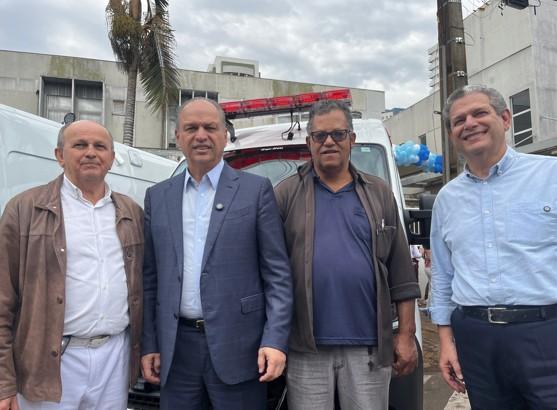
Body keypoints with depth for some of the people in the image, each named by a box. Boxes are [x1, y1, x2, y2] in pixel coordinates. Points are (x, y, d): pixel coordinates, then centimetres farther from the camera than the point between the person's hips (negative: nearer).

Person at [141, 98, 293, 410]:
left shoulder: (256, 190, -1)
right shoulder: (158, 197, 9)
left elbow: (278, 274, -4)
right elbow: (151, 279, 10)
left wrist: (275, 341, -12)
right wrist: (149, 345, 7)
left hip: (237, 348, -3)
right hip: (177, 349, 3)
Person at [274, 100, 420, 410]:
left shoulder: (380, 194, 9)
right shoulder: (287, 194, 3)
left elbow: (401, 271, 8)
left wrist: (406, 334, 4)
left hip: (369, 348, 2)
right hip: (307, 349, -1)